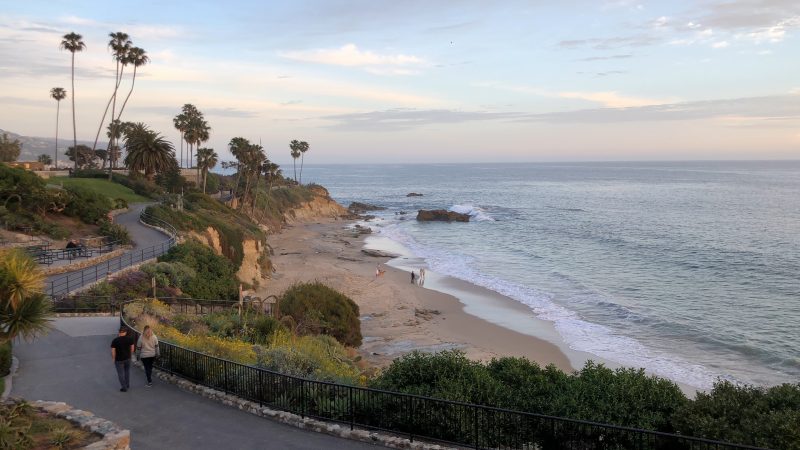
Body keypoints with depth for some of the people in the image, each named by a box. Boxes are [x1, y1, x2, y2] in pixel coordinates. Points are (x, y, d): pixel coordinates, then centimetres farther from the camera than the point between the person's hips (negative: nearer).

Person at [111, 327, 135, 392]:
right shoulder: (130, 338, -9)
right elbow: (132, 349, -1)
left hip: (119, 360, -3)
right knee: (127, 371, 24)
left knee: (120, 374, 10)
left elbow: (113, 351, -14)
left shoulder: (115, 340, -17)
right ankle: (128, 385, 34)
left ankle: (124, 388, 17)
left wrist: (113, 359, 2)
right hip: (127, 358, 3)